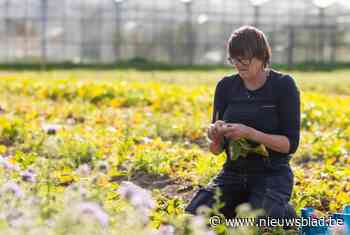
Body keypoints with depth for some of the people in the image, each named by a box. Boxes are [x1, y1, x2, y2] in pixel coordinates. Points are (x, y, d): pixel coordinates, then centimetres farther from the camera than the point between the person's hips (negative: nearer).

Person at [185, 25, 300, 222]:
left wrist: (249, 133, -25)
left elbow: (291, 144, -12)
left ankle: (286, 213, 5)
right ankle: (240, 207, 10)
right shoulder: (226, 86, 3)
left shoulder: (283, 85, -8)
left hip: (272, 174, -4)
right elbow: (216, 150, 6)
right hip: (234, 173, 4)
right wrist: (215, 136, -18)